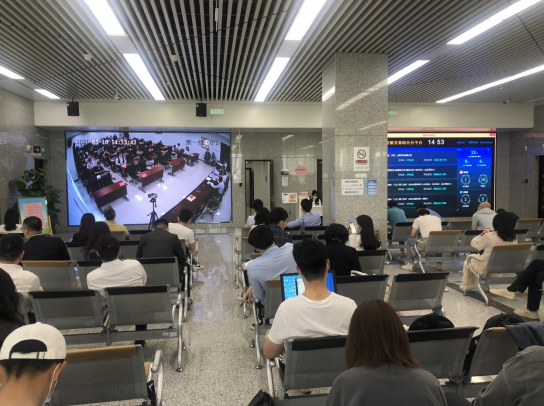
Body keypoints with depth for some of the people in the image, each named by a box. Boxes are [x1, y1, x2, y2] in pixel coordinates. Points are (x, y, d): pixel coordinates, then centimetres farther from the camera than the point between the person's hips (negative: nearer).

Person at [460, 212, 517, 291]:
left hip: (487, 269, -5)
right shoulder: (514, 238, -10)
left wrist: (482, 234, 5)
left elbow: (474, 243, -10)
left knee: (469, 259, 25)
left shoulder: (489, 236, -25)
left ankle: (466, 285, 38)